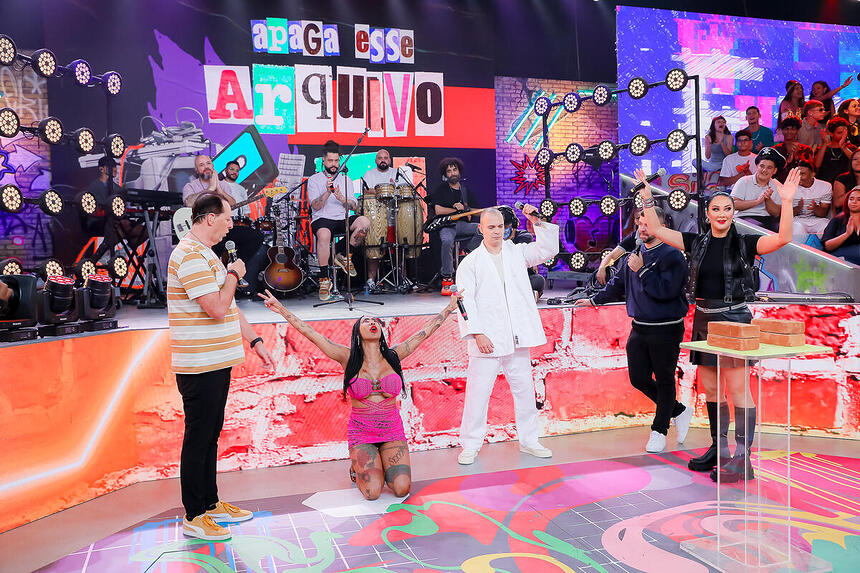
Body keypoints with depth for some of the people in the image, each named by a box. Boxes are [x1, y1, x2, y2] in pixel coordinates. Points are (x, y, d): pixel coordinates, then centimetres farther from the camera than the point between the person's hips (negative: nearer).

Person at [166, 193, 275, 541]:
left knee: (210, 435, 17)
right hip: (199, 366, -10)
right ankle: (193, 516, 11)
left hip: (217, 362, 10)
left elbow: (230, 308, 20)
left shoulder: (206, 254, 17)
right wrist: (234, 274, -9)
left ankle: (210, 502, 29)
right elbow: (217, 307, -25)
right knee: (198, 437, 0)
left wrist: (255, 341, 17)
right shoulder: (190, 256, -17)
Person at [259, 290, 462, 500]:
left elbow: (426, 330, 7)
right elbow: (311, 333, -8)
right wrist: (281, 309, -12)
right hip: (361, 434, -2)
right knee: (372, 492, -18)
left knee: (402, 489, -16)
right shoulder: (349, 359, -4)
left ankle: (383, 465, 18)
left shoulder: (393, 356, 1)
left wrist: (451, 306, 12)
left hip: (393, 433, 2)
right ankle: (357, 467, 17)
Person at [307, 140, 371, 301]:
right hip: (322, 219, -3)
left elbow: (353, 206, 5)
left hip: (343, 218, 4)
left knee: (364, 222, -28)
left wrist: (342, 199, -16)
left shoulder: (345, 180, 15)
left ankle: (345, 256, -8)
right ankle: (324, 279, -27)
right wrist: (328, 192, -22)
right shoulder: (314, 179, 6)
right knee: (324, 234, -39)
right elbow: (315, 206, -6)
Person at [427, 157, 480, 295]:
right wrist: (457, 209, -1)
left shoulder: (466, 191, 20)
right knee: (447, 241, -39)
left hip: (463, 224, 4)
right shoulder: (440, 190, 7)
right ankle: (447, 279, -30)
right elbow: (438, 211, -7)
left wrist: (464, 208, -2)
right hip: (446, 225, -4)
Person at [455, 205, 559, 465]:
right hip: (487, 339, -4)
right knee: (479, 391, -3)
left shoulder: (517, 252, 12)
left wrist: (538, 222, -1)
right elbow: (466, 301, -6)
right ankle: (470, 445, 9)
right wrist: (477, 334, -15)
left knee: (525, 388, 11)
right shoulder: (470, 262, 1)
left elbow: (548, 249, 12)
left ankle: (528, 440, 25)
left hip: (517, 336, 4)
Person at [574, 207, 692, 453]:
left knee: (664, 380, 4)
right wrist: (594, 299, 31)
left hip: (666, 330, -7)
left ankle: (659, 431, 18)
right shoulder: (635, 255, 11)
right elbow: (617, 284, 25)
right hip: (639, 328, 7)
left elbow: (666, 290, -23)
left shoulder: (672, 255, -10)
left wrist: (641, 270, -18)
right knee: (638, 378, 8)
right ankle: (679, 412, 28)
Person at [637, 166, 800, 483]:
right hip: (703, 319, 5)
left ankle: (742, 460, -2)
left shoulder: (744, 243, -3)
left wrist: (787, 202, -26)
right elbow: (657, 230, 9)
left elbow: (783, 238, -17)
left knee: (737, 389, -6)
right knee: (709, 388, 11)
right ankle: (718, 448, 26)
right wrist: (647, 196, 4)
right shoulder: (697, 242, 8)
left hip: (733, 319, -5)